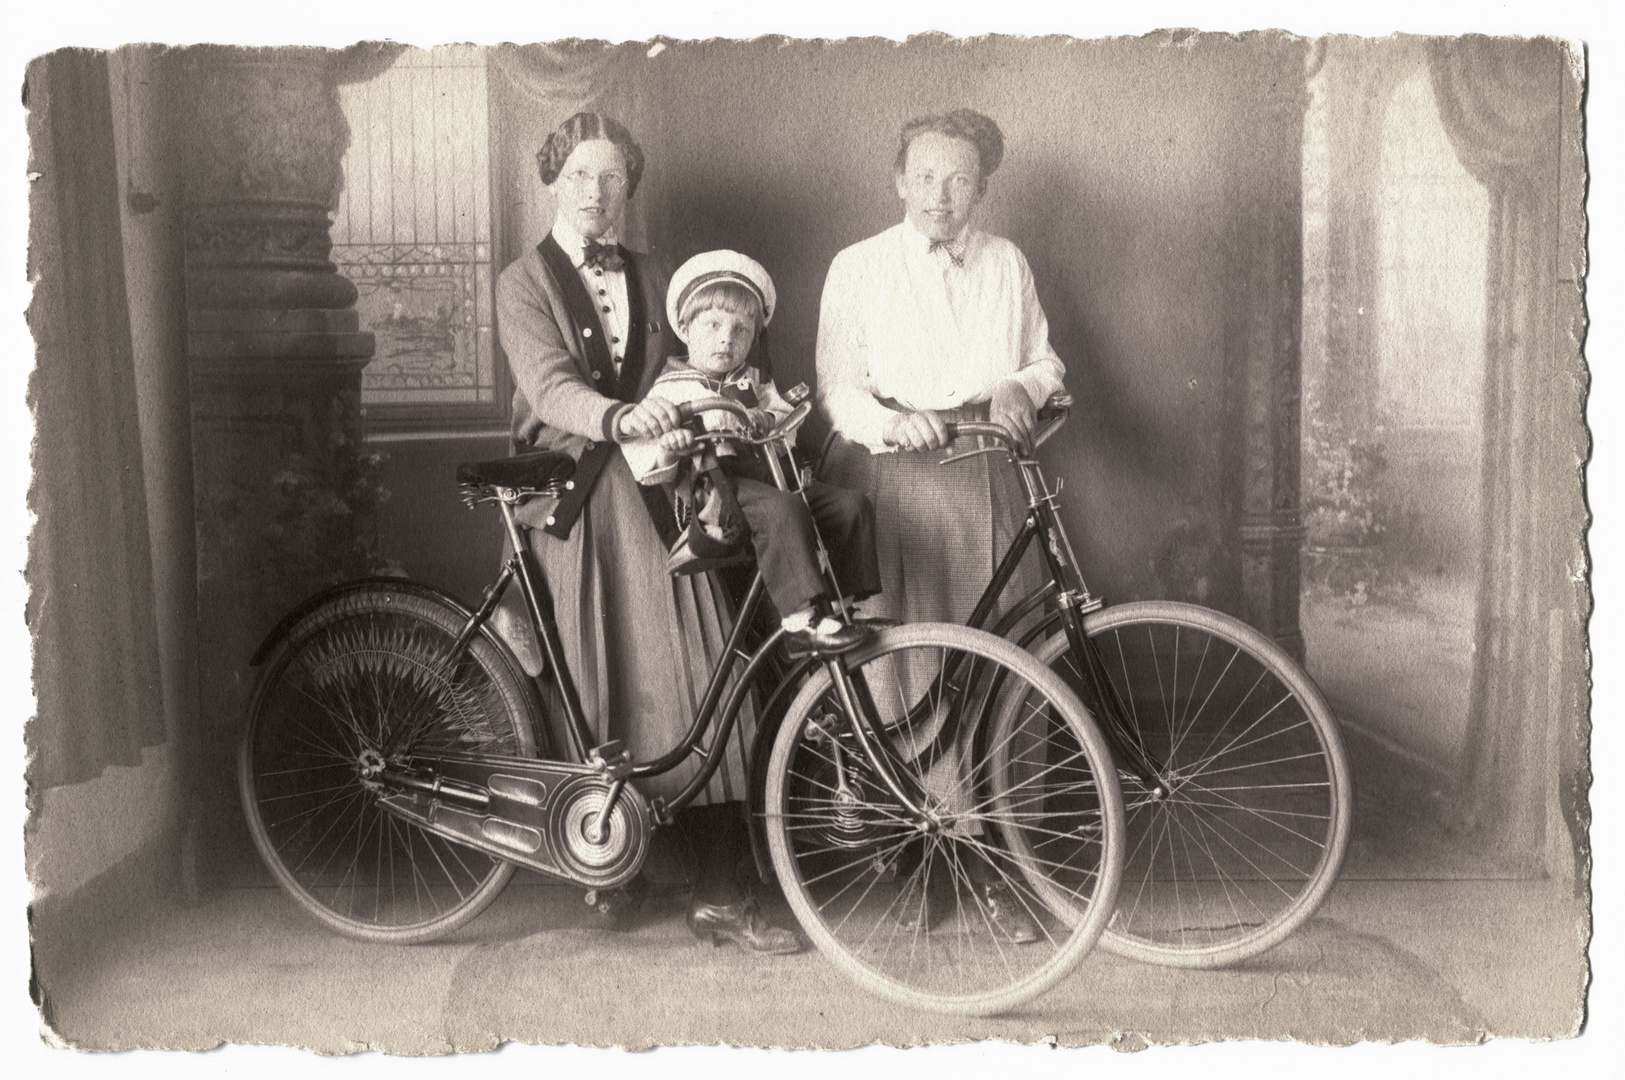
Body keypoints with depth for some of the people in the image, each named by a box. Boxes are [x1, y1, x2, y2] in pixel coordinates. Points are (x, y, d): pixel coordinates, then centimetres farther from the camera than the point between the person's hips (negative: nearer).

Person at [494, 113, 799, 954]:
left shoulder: (648, 278, 20)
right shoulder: (524, 283, 4)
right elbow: (550, 385, -14)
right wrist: (619, 418, -33)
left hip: (655, 492, 3)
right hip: (574, 500, -3)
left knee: (698, 688, -5)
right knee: (595, 693, 0)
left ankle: (721, 891, 0)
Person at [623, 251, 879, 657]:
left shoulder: (754, 383, 26)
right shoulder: (670, 390, 9)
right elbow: (638, 460, 0)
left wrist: (765, 420, -7)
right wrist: (666, 446, -22)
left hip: (772, 473, 6)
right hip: (718, 484, -6)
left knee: (851, 504, -14)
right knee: (782, 509, -36)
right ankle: (802, 621, -40)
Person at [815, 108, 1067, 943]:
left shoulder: (1007, 264, 18)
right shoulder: (858, 268, 9)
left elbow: (1043, 358, 24)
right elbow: (836, 385, 2)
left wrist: (1021, 388, 0)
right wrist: (889, 422, -18)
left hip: (983, 477, 2)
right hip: (890, 475, -2)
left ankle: (978, 856, 7)